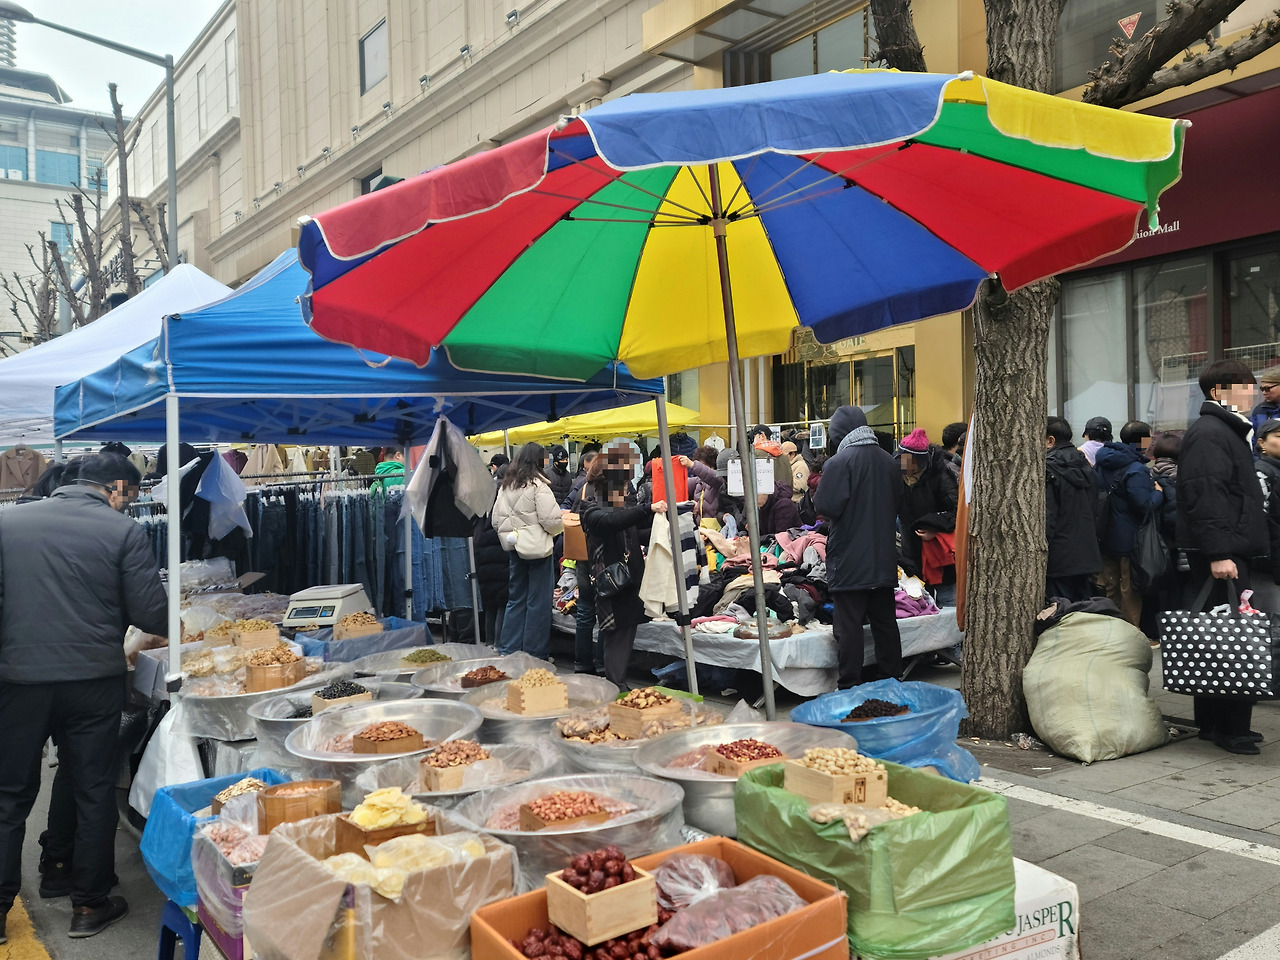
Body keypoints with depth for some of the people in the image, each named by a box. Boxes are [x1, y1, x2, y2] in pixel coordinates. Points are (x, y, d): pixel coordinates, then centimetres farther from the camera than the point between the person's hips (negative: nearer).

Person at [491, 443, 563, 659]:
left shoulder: (505, 486, 9)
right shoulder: (538, 485, -14)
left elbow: (496, 520, 11)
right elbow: (551, 520, -19)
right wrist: (560, 526, 1)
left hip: (514, 548, 7)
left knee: (516, 598, 16)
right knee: (538, 601, 2)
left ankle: (507, 649, 19)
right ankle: (534, 654, 7)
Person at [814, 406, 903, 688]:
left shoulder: (839, 462, -14)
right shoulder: (888, 461, 7)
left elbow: (826, 507, -18)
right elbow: (898, 504, 16)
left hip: (849, 562, -6)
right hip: (883, 559, 6)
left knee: (849, 626, 0)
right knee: (885, 622, 15)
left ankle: (849, 688, 5)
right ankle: (892, 682, 24)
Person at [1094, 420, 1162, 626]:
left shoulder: (1102, 463, 7)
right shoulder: (1136, 470, -20)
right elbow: (1144, 504, -24)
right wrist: (1158, 493, -6)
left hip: (1105, 537, 8)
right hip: (1129, 539, -8)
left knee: (1111, 587, 16)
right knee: (1131, 590, 2)